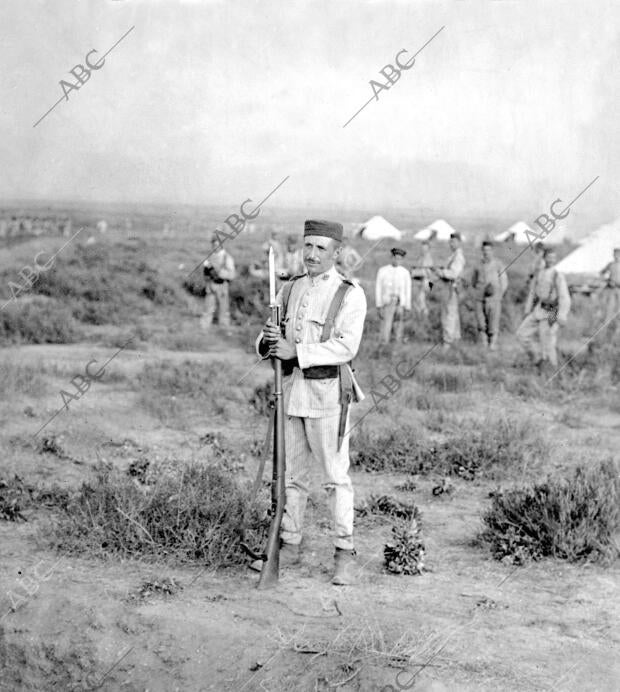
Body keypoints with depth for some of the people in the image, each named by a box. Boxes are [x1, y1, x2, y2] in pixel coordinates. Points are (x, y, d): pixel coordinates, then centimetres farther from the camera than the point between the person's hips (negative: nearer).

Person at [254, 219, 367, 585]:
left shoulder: (350, 294, -6)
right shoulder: (290, 289, 12)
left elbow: (346, 346, -17)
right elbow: (267, 343, 13)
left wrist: (295, 350, -21)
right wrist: (269, 339, -12)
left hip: (327, 391, -6)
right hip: (290, 387, 6)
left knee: (336, 476, -2)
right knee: (291, 473, 11)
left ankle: (345, 555, 3)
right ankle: (290, 546, 21)